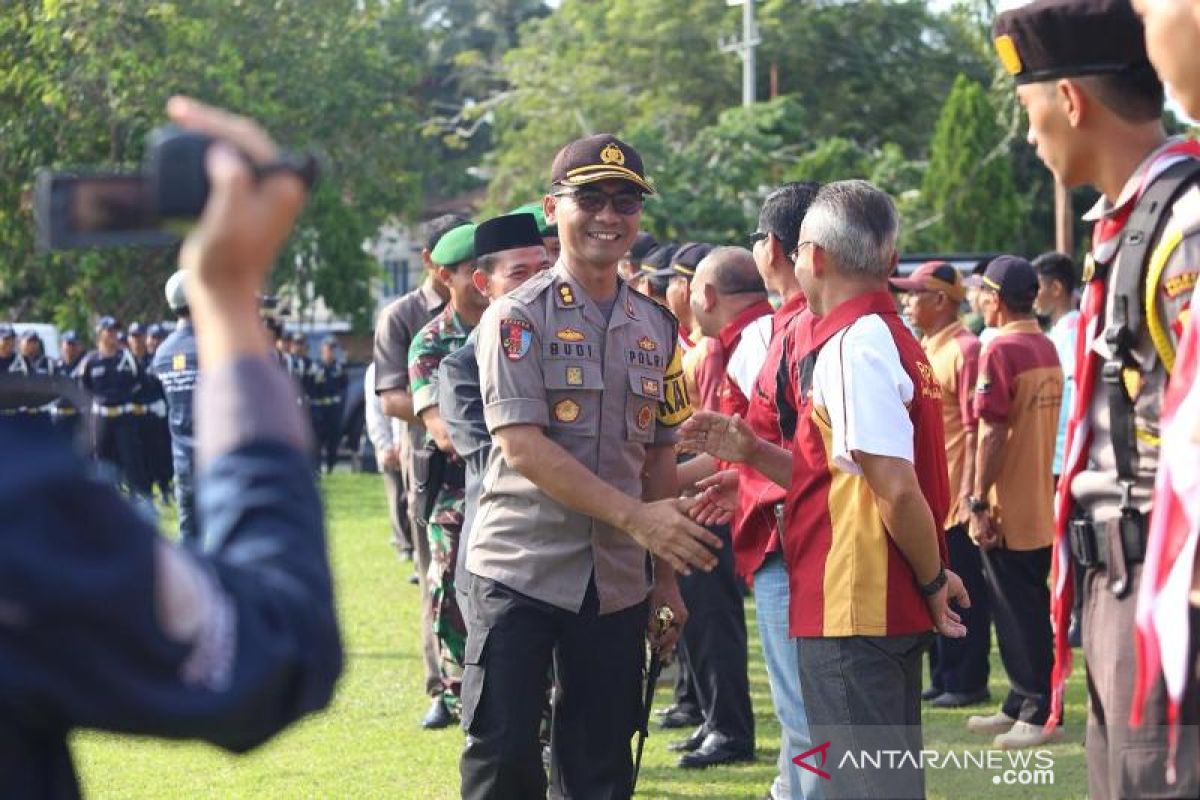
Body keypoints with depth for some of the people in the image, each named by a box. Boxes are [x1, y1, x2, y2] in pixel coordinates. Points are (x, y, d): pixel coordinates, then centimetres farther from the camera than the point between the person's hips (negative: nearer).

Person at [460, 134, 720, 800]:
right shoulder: (518, 318, -6)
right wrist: (636, 517, -22)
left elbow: (659, 456, 15)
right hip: (520, 573, -5)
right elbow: (522, 445, -16)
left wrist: (665, 577, 10)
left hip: (617, 586, 5)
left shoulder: (656, 328, 11)